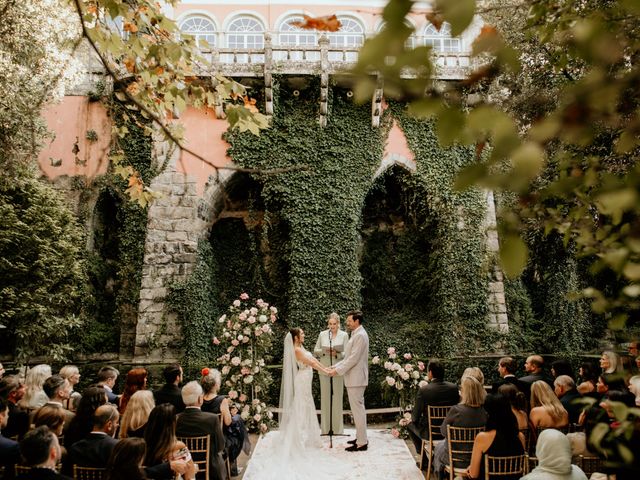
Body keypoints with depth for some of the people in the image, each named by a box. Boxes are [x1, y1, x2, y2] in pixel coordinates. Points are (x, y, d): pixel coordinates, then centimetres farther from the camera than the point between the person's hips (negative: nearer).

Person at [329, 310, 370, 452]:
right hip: (354, 378, 10)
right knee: (358, 408, 16)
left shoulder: (360, 335, -17)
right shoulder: (356, 335, 15)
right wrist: (335, 366, 10)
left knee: (357, 409, -4)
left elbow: (353, 359, -22)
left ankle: (362, 443, 3)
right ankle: (361, 437, 26)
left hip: (356, 379, -10)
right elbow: (348, 358, 19)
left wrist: (338, 370, -17)